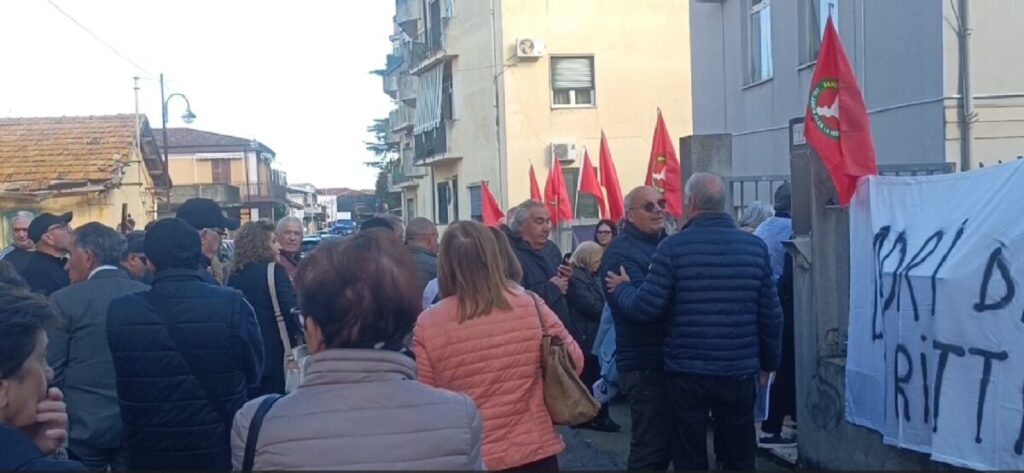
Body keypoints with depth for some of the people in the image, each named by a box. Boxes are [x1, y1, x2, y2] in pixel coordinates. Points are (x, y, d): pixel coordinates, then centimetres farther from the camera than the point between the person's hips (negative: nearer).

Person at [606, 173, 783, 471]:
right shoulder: (755, 247, 0)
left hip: (687, 371, -2)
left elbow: (646, 308, -11)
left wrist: (621, 289, 9)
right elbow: (770, 315, 3)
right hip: (739, 372, 3)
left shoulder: (674, 247, -10)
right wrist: (769, 361, 17)